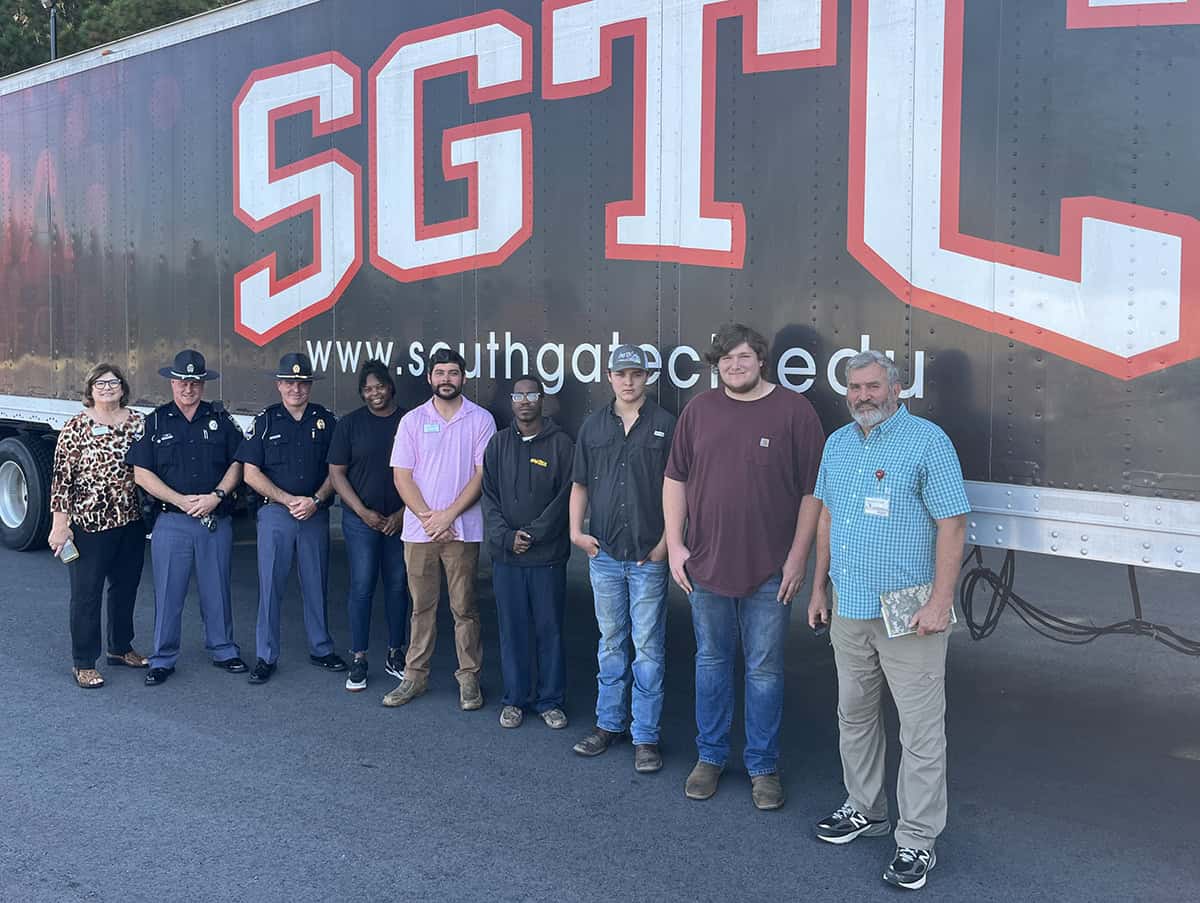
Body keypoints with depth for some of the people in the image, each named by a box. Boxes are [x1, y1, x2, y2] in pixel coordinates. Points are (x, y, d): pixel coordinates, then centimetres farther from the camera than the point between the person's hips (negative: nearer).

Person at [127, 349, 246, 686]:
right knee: (168, 592, 4)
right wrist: (182, 500, -11)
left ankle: (223, 650, 25)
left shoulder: (220, 418, 7)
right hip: (171, 522, -1)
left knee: (217, 589, 10)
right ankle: (163, 659, 15)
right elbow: (142, 474, -2)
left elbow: (237, 464, 6)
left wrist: (216, 496, -10)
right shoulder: (156, 421, 3)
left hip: (216, 520, 1)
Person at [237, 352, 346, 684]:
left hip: (316, 514, 1)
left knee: (316, 584, 8)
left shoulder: (326, 420, 6)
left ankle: (321, 649, 21)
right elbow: (251, 473, -1)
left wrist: (316, 501, -10)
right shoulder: (265, 420, 3)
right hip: (275, 512, -1)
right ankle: (266, 656, 10)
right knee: (270, 585, 1)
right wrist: (289, 500, -9)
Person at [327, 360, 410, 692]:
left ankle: (396, 655, 20)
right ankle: (358, 661, 7)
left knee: (398, 586, 8)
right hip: (361, 519, -1)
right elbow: (337, 474, 1)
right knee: (361, 588, -1)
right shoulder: (349, 424, 2)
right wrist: (363, 512, -8)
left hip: (401, 519, 1)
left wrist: (405, 512, -5)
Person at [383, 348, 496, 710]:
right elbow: (402, 477, 3)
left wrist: (448, 515, -11)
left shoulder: (481, 420, 1)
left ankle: (469, 677, 13)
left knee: (464, 607, 4)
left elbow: (482, 474, -4)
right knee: (422, 606, 9)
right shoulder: (412, 420, 6)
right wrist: (428, 518, -8)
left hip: (463, 529, -2)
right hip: (419, 529, 2)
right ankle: (415, 676, 18)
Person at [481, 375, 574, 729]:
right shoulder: (498, 444, 8)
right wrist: (506, 537, -11)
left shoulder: (561, 444, 0)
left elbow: (566, 497, -6)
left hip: (548, 555, -2)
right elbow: (489, 497, 3)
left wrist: (533, 533, -13)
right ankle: (515, 699, 19)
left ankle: (550, 700, 17)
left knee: (550, 629, 5)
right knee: (512, 629, 8)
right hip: (506, 555, 2)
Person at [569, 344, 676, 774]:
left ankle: (645, 736, 9)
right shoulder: (594, 425, 8)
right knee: (611, 643, 14)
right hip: (604, 553, 4)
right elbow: (580, 484, 13)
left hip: (649, 556, -3)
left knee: (648, 647, 1)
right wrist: (576, 531, 3)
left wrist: (668, 540, -8)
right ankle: (609, 723, 26)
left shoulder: (665, 425, -2)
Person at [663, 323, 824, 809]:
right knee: (711, 662, 14)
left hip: (769, 571, -3)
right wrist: (675, 544, 2)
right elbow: (675, 479, 8)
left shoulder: (794, 410, -5)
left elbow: (812, 491, -5)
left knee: (764, 670, 7)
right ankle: (710, 756, 29)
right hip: (705, 565, 3)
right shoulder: (699, 410, 4)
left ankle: (763, 767, 21)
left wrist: (798, 556, -8)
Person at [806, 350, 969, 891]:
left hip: (908, 614, -7)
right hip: (848, 608, 7)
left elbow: (952, 524, -14)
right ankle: (865, 810, 35)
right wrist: (819, 588, 17)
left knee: (921, 730, 0)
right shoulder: (837, 445, 11)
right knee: (854, 715, 18)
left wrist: (940, 603, -19)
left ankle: (917, 840, 11)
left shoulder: (927, 442, -11)